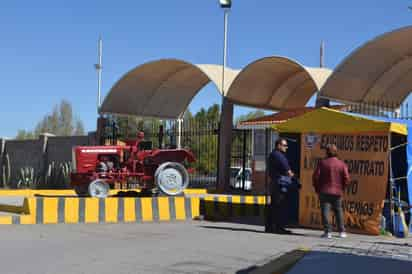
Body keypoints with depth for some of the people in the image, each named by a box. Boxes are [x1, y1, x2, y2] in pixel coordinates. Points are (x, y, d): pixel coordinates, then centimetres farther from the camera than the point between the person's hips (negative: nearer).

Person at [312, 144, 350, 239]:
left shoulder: (322, 162, -3)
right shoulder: (342, 164, 1)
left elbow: (316, 176, -8)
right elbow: (346, 179, -4)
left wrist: (317, 188, 6)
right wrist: (341, 188, 12)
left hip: (324, 191, -2)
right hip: (337, 192, 3)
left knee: (325, 211, -2)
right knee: (338, 211, 15)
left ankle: (327, 231, -9)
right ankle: (342, 232, 20)